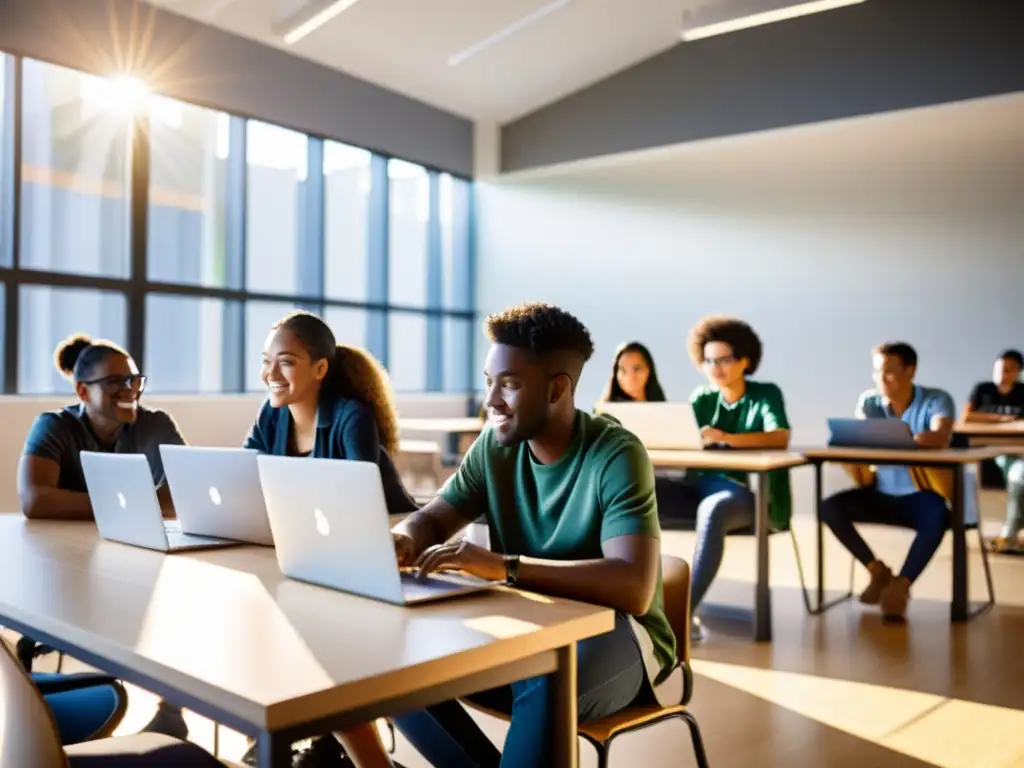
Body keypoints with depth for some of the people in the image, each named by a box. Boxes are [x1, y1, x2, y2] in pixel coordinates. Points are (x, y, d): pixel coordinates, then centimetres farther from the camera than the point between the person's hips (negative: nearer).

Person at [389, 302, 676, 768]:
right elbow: (431, 521, 7)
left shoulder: (616, 454, -19)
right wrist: (402, 540, -19)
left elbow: (633, 588, -30)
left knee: (546, 687, -39)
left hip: (612, 638, -6)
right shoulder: (495, 445, 0)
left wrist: (504, 566, -39)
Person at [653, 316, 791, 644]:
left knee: (712, 510, -40)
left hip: (746, 492, -4)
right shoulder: (701, 398, 14)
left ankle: (685, 613, -40)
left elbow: (780, 438, -18)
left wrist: (727, 438, -33)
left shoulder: (766, 394, 2)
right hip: (698, 487, 5)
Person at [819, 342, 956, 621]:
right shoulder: (869, 401, 1)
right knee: (830, 507, -19)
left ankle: (900, 585, -25)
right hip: (881, 493, 4)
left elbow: (940, 439, -32)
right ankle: (878, 570, -3)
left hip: (921, 495, -4)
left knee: (936, 517, -37)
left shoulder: (936, 400, -12)